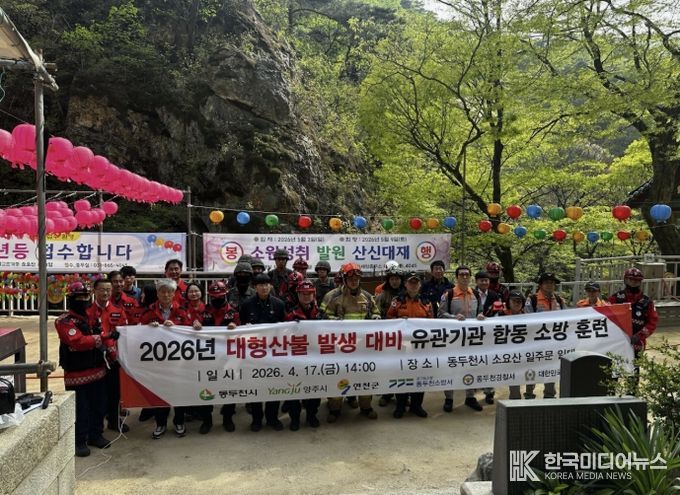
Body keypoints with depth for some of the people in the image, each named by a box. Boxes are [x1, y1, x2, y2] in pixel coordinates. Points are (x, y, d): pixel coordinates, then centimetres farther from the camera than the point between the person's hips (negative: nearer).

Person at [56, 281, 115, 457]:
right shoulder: (65, 321, -14)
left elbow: (105, 336, 14)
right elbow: (78, 341, -28)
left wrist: (111, 351, -4)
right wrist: (103, 337, -33)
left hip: (98, 371, 7)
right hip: (77, 375, -7)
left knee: (99, 406, 17)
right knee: (80, 409, 1)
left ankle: (95, 435, 32)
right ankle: (79, 441, 14)